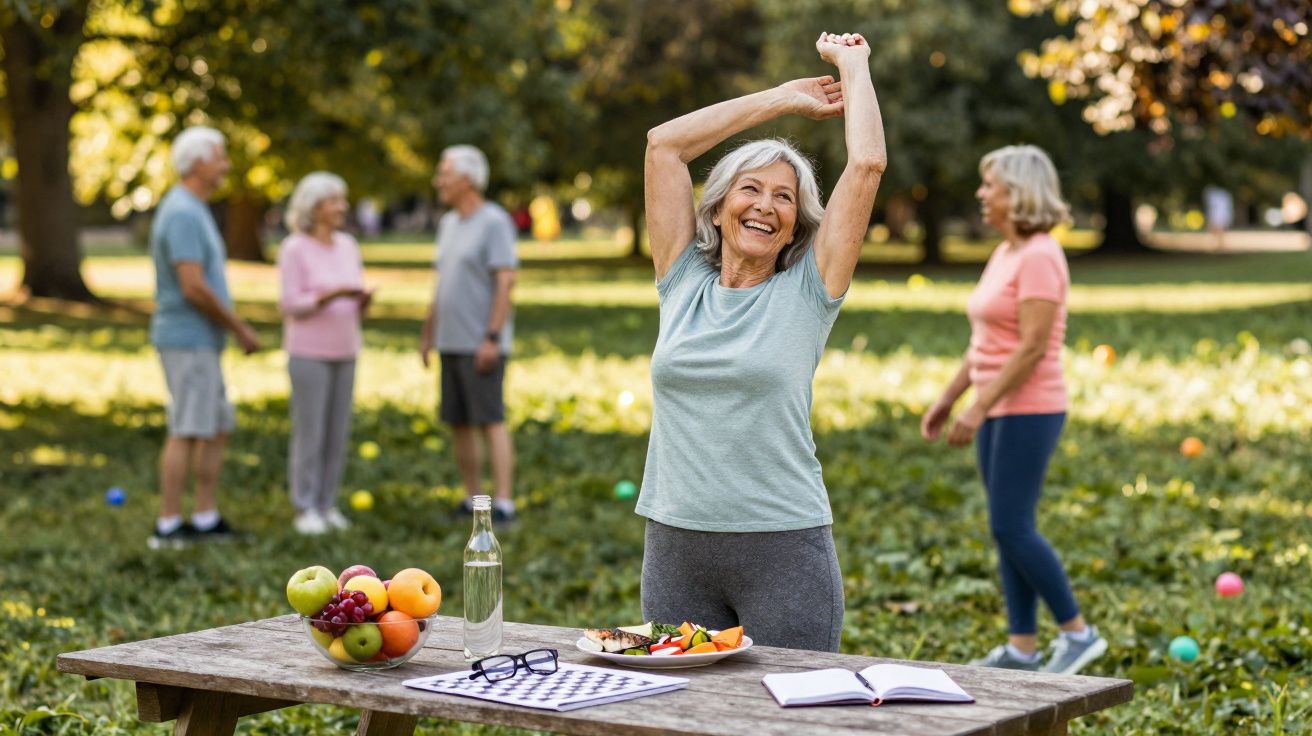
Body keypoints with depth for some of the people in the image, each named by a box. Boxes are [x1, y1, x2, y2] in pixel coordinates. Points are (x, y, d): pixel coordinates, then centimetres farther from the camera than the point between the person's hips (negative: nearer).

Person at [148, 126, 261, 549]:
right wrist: (241, 329, -15)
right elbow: (194, 288, -24)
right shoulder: (183, 214, -18)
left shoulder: (190, 211, 16)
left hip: (198, 343, 10)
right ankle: (169, 527, -1)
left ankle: (206, 520, 14)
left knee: (219, 429, 11)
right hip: (189, 342, -10)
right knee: (187, 433, -6)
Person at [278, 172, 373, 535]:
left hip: (342, 352, 6)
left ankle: (326, 506, 15)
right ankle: (305, 511, 5)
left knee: (336, 432, 6)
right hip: (309, 353, -6)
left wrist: (364, 298, -15)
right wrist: (332, 294, -27)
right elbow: (291, 306, -14)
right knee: (309, 434, -4)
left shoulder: (347, 246, 7)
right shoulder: (294, 249, -12)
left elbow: (355, 305, 9)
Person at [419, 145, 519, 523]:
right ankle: (473, 501, 14)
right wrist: (427, 333, 18)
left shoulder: (494, 222, -12)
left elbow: (506, 282, -18)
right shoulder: (449, 224, 13)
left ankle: (503, 504, -11)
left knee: (490, 421, -11)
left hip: (483, 345, -8)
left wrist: (492, 338, -23)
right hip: (453, 343, 8)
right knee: (458, 422, 7)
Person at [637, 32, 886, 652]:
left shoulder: (806, 293, 1)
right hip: (674, 547, 3)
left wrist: (851, 64, 9)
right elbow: (664, 143, 9)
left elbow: (867, 164, -5)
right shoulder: (684, 284, 8)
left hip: (783, 549, -2)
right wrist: (786, 98, 15)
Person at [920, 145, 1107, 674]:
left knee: (1011, 526, -9)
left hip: (1028, 411, -9)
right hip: (999, 411, 9)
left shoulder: (1038, 258, -15)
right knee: (1008, 529, 9)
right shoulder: (1005, 254, 14)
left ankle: (1077, 632, 2)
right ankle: (1021, 648, 13)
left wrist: (979, 408, -22)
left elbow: (1033, 348, -21)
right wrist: (947, 400, 18)